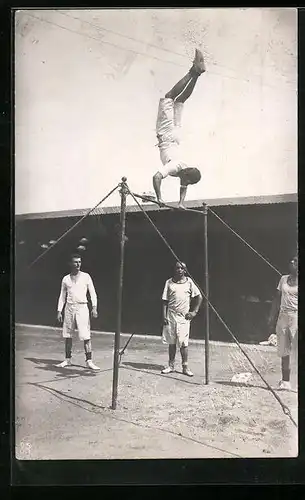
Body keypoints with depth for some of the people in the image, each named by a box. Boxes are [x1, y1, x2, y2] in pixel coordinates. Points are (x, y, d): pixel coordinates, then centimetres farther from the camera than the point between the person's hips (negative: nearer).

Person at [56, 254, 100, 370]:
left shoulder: (86, 276, 4)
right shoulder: (66, 279, 10)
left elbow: (92, 293, 2)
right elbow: (62, 296, 14)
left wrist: (94, 307, -9)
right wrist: (59, 311, 7)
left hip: (82, 307, -3)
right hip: (69, 307, 3)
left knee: (86, 336, -8)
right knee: (67, 335, 7)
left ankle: (89, 361, -4)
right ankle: (68, 360, 19)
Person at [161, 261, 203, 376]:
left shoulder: (189, 282, 4)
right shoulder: (169, 282, 5)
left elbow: (199, 297, 9)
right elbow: (165, 301, 5)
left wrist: (194, 311, 3)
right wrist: (164, 316, -2)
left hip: (184, 316, -1)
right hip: (171, 315, 1)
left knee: (183, 343, -3)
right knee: (171, 342, 7)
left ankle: (185, 367, 4)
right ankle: (171, 366, 17)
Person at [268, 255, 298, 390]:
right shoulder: (283, 279, 14)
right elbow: (277, 299, 16)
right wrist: (272, 317, 11)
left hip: (296, 316, -5)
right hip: (283, 317, 5)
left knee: (299, 348, -10)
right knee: (284, 351, 8)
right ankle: (285, 381, 16)